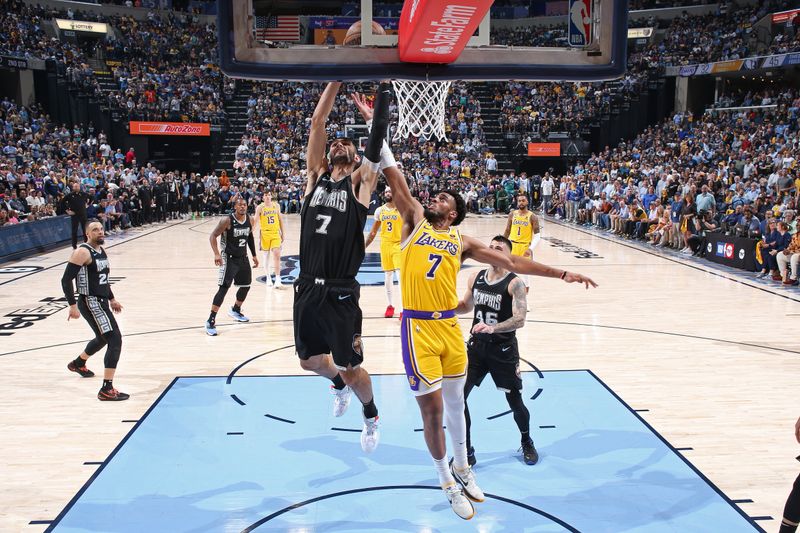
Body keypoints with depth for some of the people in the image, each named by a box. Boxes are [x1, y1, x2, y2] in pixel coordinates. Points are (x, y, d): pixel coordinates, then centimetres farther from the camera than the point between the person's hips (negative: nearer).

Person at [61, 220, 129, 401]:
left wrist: (111, 299, 25)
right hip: (91, 303, -10)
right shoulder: (82, 252, -16)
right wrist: (73, 306, -23)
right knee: (115, 340, -17)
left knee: (102, 339, 29)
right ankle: (107, 390, -16)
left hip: (101, 301, 10)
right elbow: (66, 279, -19)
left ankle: (78, 364, 57)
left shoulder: (101, 250, 12)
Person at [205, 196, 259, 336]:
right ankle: (211, 321, -12)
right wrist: (217, 254, -29)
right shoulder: (227, 221, -18)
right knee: (224, 288, -15)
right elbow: (213, 236, -17)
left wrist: (254, 255, 16)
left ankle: (235, 311, 42)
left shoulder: (249, 220, 0)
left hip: (243, 258, 7)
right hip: (229, 258, -7)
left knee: (246, 286, 17)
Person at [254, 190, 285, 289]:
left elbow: (280, 220, 12)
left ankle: (277, 280, -10)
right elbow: (255, 221, -5)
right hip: (265, 233, -1)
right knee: (266, 256, 8)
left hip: (276, 233, 1)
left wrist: (282, 234, 12)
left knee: (277, 255, -10)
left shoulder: (276, 205, 5)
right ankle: (268, 278, 22)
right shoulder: (260, 207, -4)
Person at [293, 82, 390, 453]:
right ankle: (339, 385, 51)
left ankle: (370, 415, 33)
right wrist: (337, 80, 3)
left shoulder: (359, 183, 3)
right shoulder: (316, 176, 11)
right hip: (307, 288, 4)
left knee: (351, 368, 5)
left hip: (341, 294, -4)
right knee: (309, 360, 18)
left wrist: (383, 88, -5)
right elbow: (317, 123, 5)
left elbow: (377, 140, -7)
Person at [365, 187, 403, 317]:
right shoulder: (379, 210, 6)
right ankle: (390, 305, 24)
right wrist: (364, 246, 10)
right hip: (385, 245, 4)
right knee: (387, 276, 11)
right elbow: (373, 232, 13)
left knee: (400, 276, -12)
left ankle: (403, 309, -11)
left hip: (399, 245, -4)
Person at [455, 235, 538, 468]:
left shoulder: (514, 283, -14)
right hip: (477, 345, 4)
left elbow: (519, 319, -23)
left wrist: (492, 328, -37)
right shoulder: (476, 278, 2)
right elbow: (466, 306, 18)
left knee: (515, 401, 8)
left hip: (503, 349, -4)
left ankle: (527, 443, 37)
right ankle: (466, 452, 12)